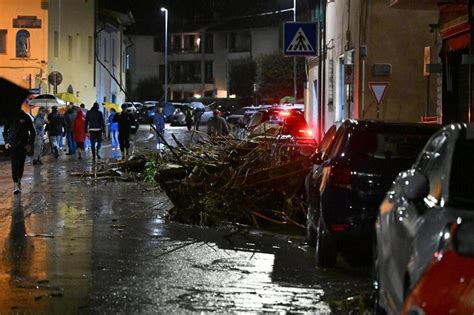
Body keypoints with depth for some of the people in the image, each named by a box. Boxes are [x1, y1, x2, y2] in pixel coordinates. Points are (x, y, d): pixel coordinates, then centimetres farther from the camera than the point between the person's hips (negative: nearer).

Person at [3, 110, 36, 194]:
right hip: (12, 145, -1)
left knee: (21, 164, 8)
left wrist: (30, 144, -3)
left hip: (23, 145, 1)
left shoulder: (26, 117, 0)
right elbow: (5, 131, 12)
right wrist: (6, 142, 0)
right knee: (14, 164, -11)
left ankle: (19, 181, 25)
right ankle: (16, 184, -16)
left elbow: (33, 132, 5)